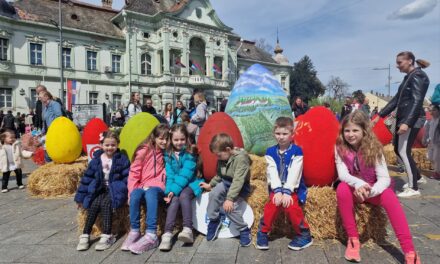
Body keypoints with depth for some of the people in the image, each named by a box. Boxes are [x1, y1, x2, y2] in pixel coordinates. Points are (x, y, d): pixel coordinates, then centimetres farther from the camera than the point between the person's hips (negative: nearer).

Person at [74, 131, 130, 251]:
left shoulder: (122, 159, -3)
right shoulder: (96, 160, 6)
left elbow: (127, 177, -4)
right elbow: (87, 178, 9)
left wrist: (128, 194, -14)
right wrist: (81, 197, 8)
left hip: (115, 190, -3)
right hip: (100, 190, 4)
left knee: (105, 203, -27)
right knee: (94, 205, -22)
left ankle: (107, 236, -21)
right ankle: (85, 235, -12)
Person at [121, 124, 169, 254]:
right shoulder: (144, 151, 4)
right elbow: (134, 172, 3)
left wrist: (150, 186, -9)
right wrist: (132, 191, -8)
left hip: (157, 186, -1)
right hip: (141, 186, 2)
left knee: (150, 193, -34)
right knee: (135, 195, -30)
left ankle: (151, 235, -39)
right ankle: (134, 231, -17)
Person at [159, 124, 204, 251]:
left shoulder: (190, 153, -8)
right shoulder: (168, 155, 3)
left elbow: (185, 174, -17)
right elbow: (169, 175, -5)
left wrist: (174, 190, -25)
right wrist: (169, 190, -21)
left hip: (190, 183, -2)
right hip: (175, 187, 2)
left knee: (183, 195, -32)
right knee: (174, 199, -27)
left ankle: (188, 230, -33)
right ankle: (167, 233, -35)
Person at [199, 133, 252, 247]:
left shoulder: (241, 158, -25)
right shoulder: (222, 159, 0)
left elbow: (238, 181, -30)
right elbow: (219, 175, 17)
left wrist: (230, 198, -34)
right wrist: (210, 184, 7)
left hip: (241, 187, -7)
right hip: (226, 183, 7)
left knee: (229, 207, -25)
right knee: (214, 193, -20)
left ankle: (244, 230, -3)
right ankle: (214, 220, 2)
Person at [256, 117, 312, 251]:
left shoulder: (297, 151, -4)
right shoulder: (270, 152, 4)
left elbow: (294, 173, -13)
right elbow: (272, 172, -6)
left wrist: (287, 192, -21)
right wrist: (278, 190, -19)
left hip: (294, 188, -2)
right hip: (276, 187, 2)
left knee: (291, 206, -25)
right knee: (272, 204, -23)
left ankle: (304, 234, -2)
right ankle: (263, 232, -3)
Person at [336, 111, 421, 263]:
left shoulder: (373, 148, -15)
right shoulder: (340, 148, -13)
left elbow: (384, 178, -22)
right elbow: (342, 174, -22)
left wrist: (370, 191, -43)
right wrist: (358, 184, -44)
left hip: (372, 188, 0)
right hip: (352, 187, 0)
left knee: (389, 196, -31)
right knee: (342, 188, -34)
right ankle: (353, 239, -22)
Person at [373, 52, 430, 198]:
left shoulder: (418, 76, -10)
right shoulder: (408, 77, 18)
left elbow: (416, 101, -20)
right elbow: (396, 99, 20)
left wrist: (407, 122, -29)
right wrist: (380, 115, 17)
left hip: (412, 120, -9)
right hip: (403, 118, 9)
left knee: (403, 151, -9)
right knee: (398, 150, 13)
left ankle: (413, 188, 0)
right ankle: (417, 177, 29)